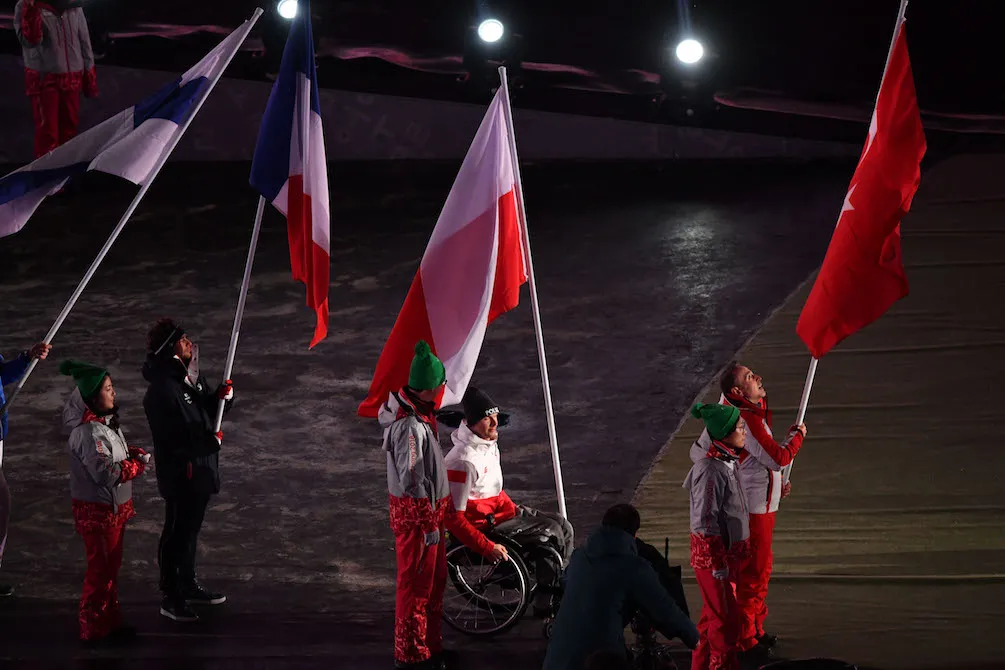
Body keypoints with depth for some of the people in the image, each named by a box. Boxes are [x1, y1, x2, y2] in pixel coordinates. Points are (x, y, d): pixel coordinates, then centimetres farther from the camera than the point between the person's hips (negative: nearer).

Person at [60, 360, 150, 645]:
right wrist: (138, 465, -16)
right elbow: (107, 473, -30)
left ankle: (109, 622, 31)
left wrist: (134, 453, -3)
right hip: (97, 511, -9)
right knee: (101, 569, 2)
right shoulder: (87, 433, -26)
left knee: (111, 567, 19)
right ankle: (94, 630, 15)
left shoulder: (105, 420, 4)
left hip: (114, 507, 9)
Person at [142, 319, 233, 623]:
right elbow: (173, 440, -29)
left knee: (190, 529, 22)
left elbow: (209, 409, 16)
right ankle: (171, 599, 14)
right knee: (177, 533, 3)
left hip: (201, 469, 9)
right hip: (180, 473, -9)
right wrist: (211, 441, -19)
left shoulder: (190, 375, 3)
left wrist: (223, 396, -6)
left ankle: (188, 585, 38)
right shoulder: (162, 390, -27)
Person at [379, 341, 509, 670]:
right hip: (415, 512, -10)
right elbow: (412, 483, -26)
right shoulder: (410, 427, -29)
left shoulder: (419, 411, 2)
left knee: (435, 579, 21)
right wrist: (430, 526, -18)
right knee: (416, 584, 5)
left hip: (432, 504, 10)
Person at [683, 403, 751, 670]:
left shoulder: (728, 462, 5)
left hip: (729, 551, 9)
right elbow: (706, 522, -23)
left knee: (713, 613, 19)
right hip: (713, 554, -9)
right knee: (726, 618, 0)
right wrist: (719, 563, -21)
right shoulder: (711, 470, -24)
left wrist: (735, 554, 22)